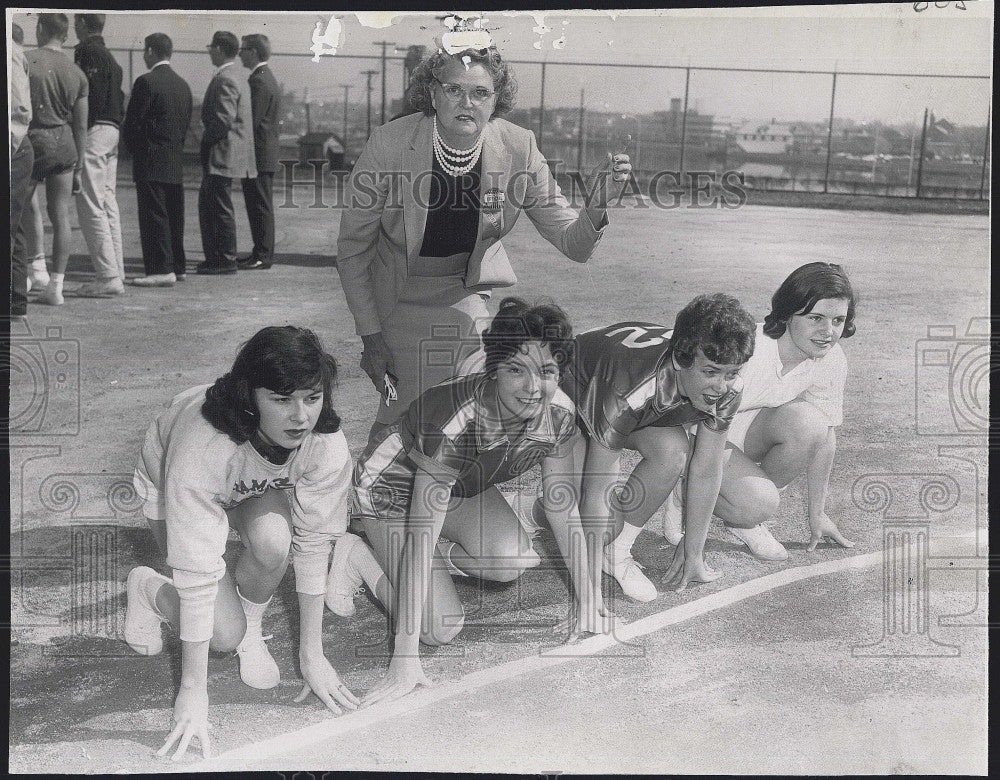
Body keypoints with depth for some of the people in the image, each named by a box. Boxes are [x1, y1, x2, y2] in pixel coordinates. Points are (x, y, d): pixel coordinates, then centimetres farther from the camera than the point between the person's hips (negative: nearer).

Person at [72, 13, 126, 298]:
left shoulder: (87, 51, -9)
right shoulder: (109, 56, 20)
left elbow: (91, 96, -18)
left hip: (94, 132, -10)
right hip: (111, 132, 10)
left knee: (90, 205, -9)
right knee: (108, 204, 11)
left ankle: (108, 276, -12)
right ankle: (116, 273, 12)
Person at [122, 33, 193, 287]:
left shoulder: (146, 82, -12)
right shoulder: (183, 85, 11)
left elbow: (132, 122, -11)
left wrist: (133, 149, 5)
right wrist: (175, 149, 18)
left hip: (151, 162, -8)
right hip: (176, 163, 8)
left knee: (154, 217, -6)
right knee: (174, 216, 12)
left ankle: (162, 269, -8)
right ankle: (178, 266, 18)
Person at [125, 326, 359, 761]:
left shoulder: (327, 444, -34)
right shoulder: (201, 448, -43)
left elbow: (313, 545, -23)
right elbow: (198, 574, -39)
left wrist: (311, 656, -19)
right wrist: (193, 692, -33)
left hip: (257, 494, 3)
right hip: (172, 495, -3)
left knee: (272, 537, -33)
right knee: (224, 634, -16)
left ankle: (251, 627, -1)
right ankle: (147, 588, 16)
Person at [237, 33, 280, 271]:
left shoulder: (258, 80, -15)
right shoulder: (268, 78, 18)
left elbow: (252, 120, -20)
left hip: (258, 154, -10)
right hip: (265, 155, 10)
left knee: (260, 206, -6)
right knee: (260, 206, 13)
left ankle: (262, 256, -3)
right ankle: (262, 252, 19)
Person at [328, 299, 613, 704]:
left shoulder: (559, 415, -22)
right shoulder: (454, 418, -40)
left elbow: (563, 505, -7)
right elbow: (420, 535, -39)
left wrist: (588, 599, -6)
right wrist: (405, 657, -40)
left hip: (460, 486, 6)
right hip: (392, 490, -6)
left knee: (513, 561, -23)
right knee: (441, 629, -16)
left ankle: (441, 559, 6)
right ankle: (357, 556, 6)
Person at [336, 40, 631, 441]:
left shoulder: (517, 148, -16)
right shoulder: (388, 145, -23)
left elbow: (573, 245, -12)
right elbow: (353, 246, -11)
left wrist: (597, 205, -34)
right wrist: (370, 334, -11)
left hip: (467, 295, 2)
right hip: (397, 299, -2)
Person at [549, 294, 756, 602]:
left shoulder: (726, 389, -28)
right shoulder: (630, 392, -44)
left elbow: (706, 470, -14)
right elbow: (596, 493, -39)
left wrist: (692, 553, -9)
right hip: (573, 397, -5)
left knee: (673, 450, -28)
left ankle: (617, 551, -9)